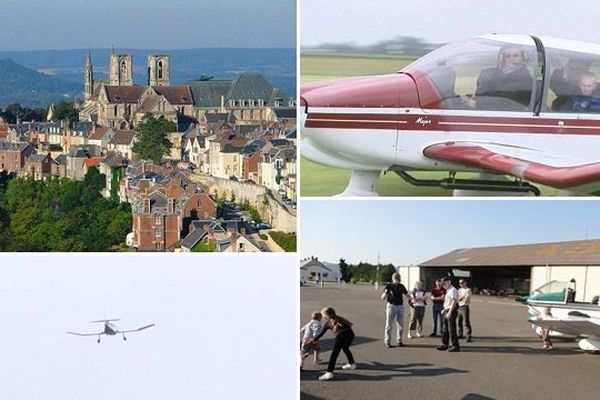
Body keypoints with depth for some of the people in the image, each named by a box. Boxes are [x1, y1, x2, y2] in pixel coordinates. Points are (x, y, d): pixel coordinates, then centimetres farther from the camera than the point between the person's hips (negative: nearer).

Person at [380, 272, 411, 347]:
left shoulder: (401, 286, 6)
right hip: (391, 306, -4)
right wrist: (385, 293, -28)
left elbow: (406, 294, 17)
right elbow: (382, 298, -5)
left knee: (400, 325, 7)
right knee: (389, 325, -3)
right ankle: (387, 342, 2)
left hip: (400, 306, 4)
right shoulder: (388, 286, -4)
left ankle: (399, 341, 17)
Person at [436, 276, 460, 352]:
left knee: (451, 329, -8)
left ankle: (455, 346, -3)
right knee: (444, 329, 14)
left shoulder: (453, 290, -14)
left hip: (451, 311, -10)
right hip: (447, 312, 10)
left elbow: (454, 302, -21)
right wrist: (444, 309, 16)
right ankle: (445, 344, 22)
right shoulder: (448, 291, 17)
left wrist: (450, 312, -25)